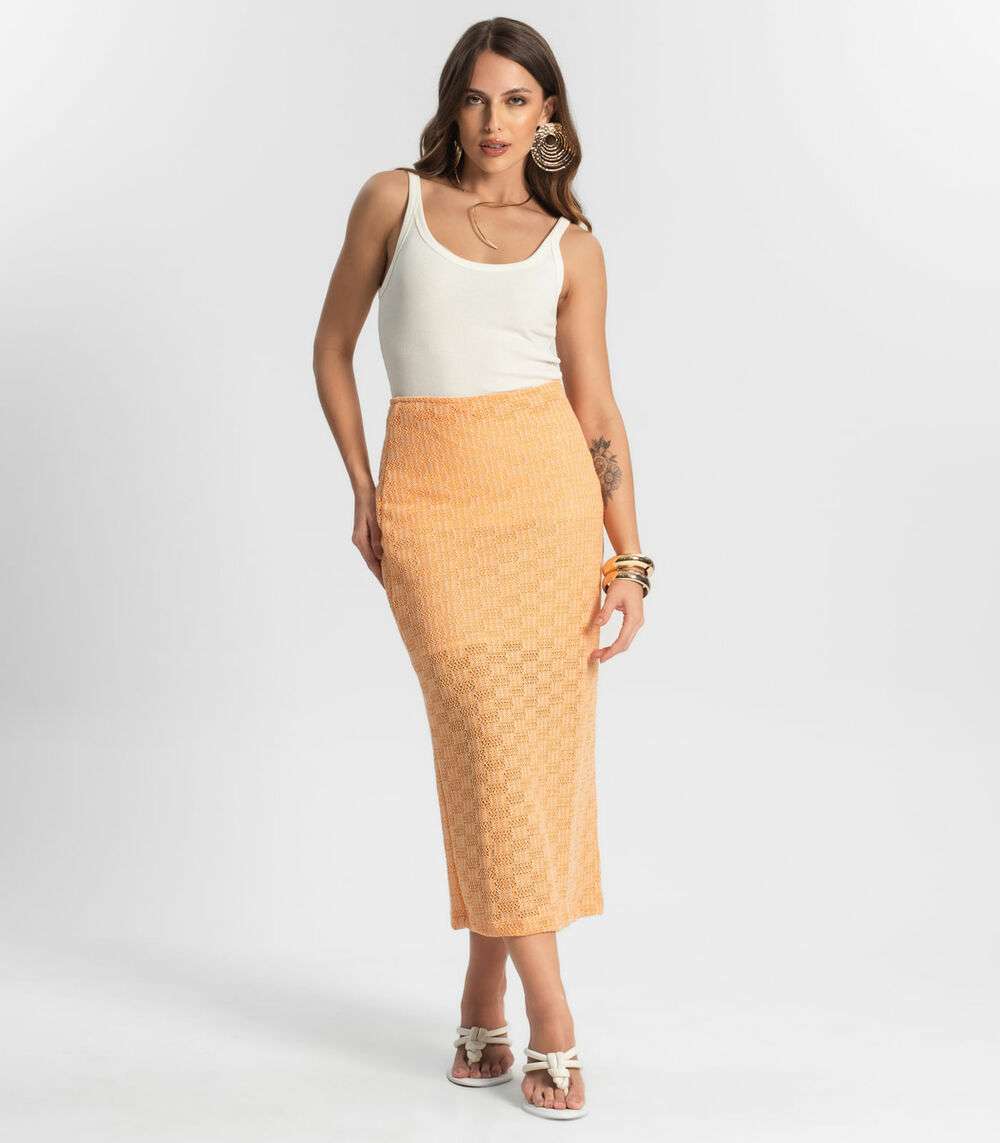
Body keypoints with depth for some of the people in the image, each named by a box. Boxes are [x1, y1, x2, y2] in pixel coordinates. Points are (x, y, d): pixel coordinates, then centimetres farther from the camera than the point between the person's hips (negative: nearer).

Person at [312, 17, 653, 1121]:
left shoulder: (571, 245, 9)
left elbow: (597, 411, 6)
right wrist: (362, 489, 6)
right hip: (433, 493, -1)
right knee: (490, 739, -8)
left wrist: (632, 560, -1)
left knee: (540, 741, 0)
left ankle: (484, 995, 17)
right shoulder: (393, 200, 8)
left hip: (548, 491, 2)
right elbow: (333, 347, 13)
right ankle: (550, 1018, 1)